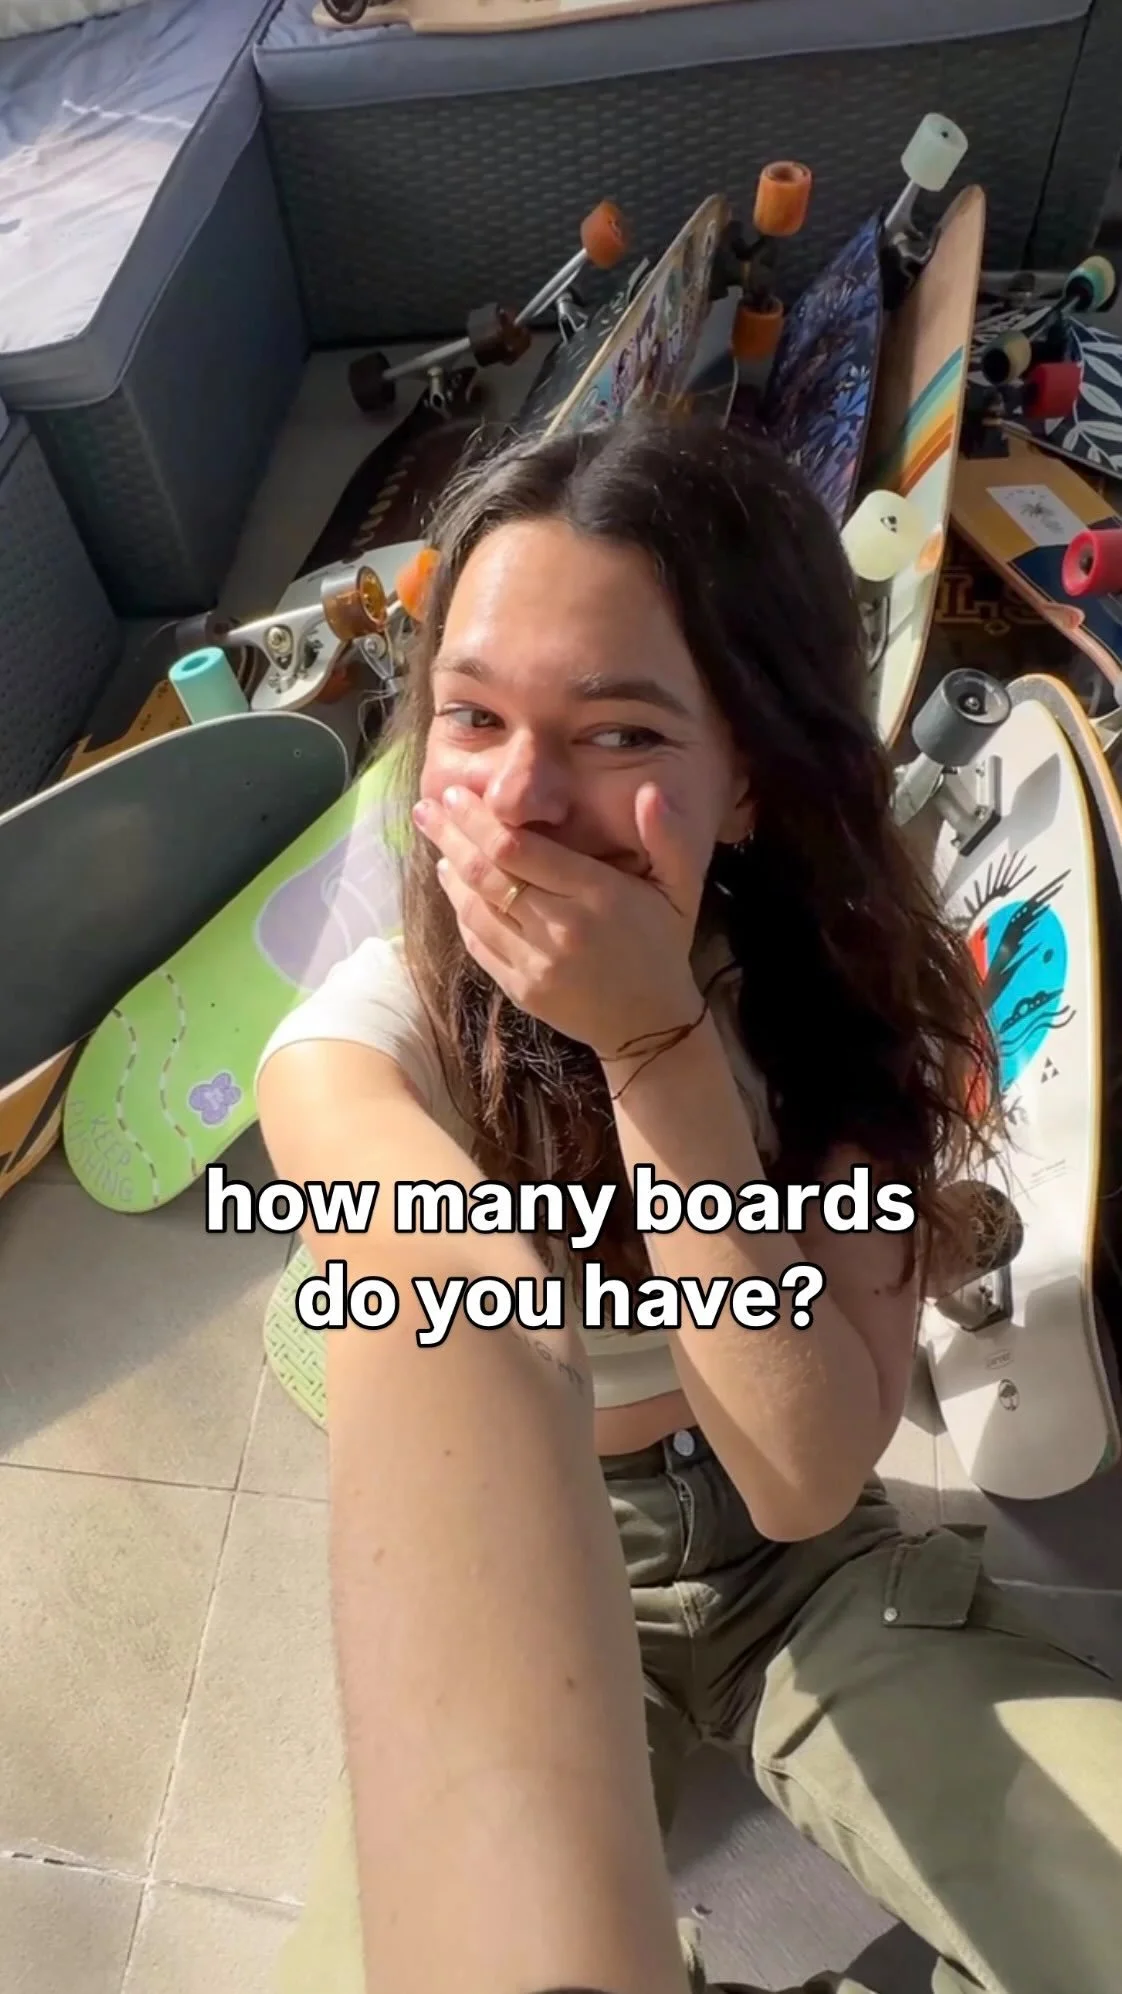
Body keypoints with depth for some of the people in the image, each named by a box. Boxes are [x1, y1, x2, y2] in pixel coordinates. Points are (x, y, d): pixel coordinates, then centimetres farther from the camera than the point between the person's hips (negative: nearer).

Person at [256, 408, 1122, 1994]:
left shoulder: (855, 1005, -15)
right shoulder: (364, 1043, -21)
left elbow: (806, 1476, -23)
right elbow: (466, 1335, -43)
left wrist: (656, 1044, -33)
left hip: (811, 1574, 1)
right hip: (518, 1591, 0)